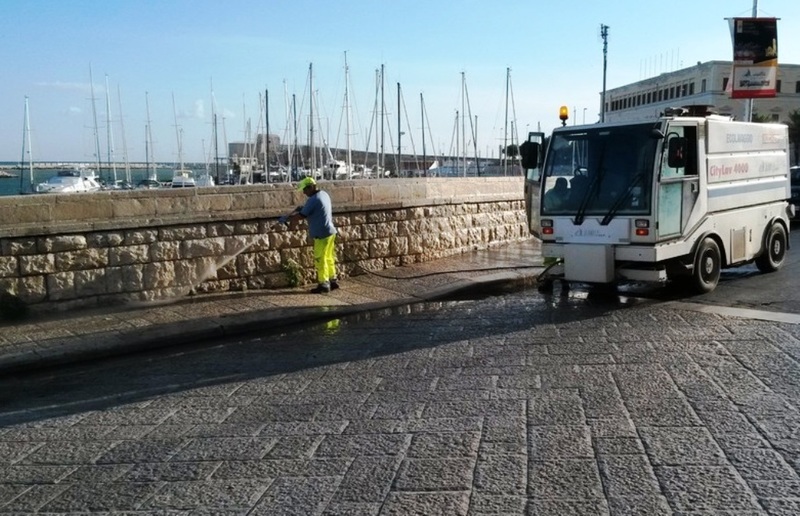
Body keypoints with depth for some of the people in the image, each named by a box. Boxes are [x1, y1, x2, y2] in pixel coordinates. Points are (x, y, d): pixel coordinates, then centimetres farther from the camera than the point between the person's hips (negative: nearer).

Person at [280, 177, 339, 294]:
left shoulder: (313, 200, -20)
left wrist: (286, 219, -4)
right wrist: (302, 208, 13)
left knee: (320, 260, 0)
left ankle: (323, 284, 6)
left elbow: (301, 215, -15)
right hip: (330, 232, 9)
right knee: (328, 258, 17)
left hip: (322, 234, -9)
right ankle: (333, 280, 24)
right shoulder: (324, 194, 8)